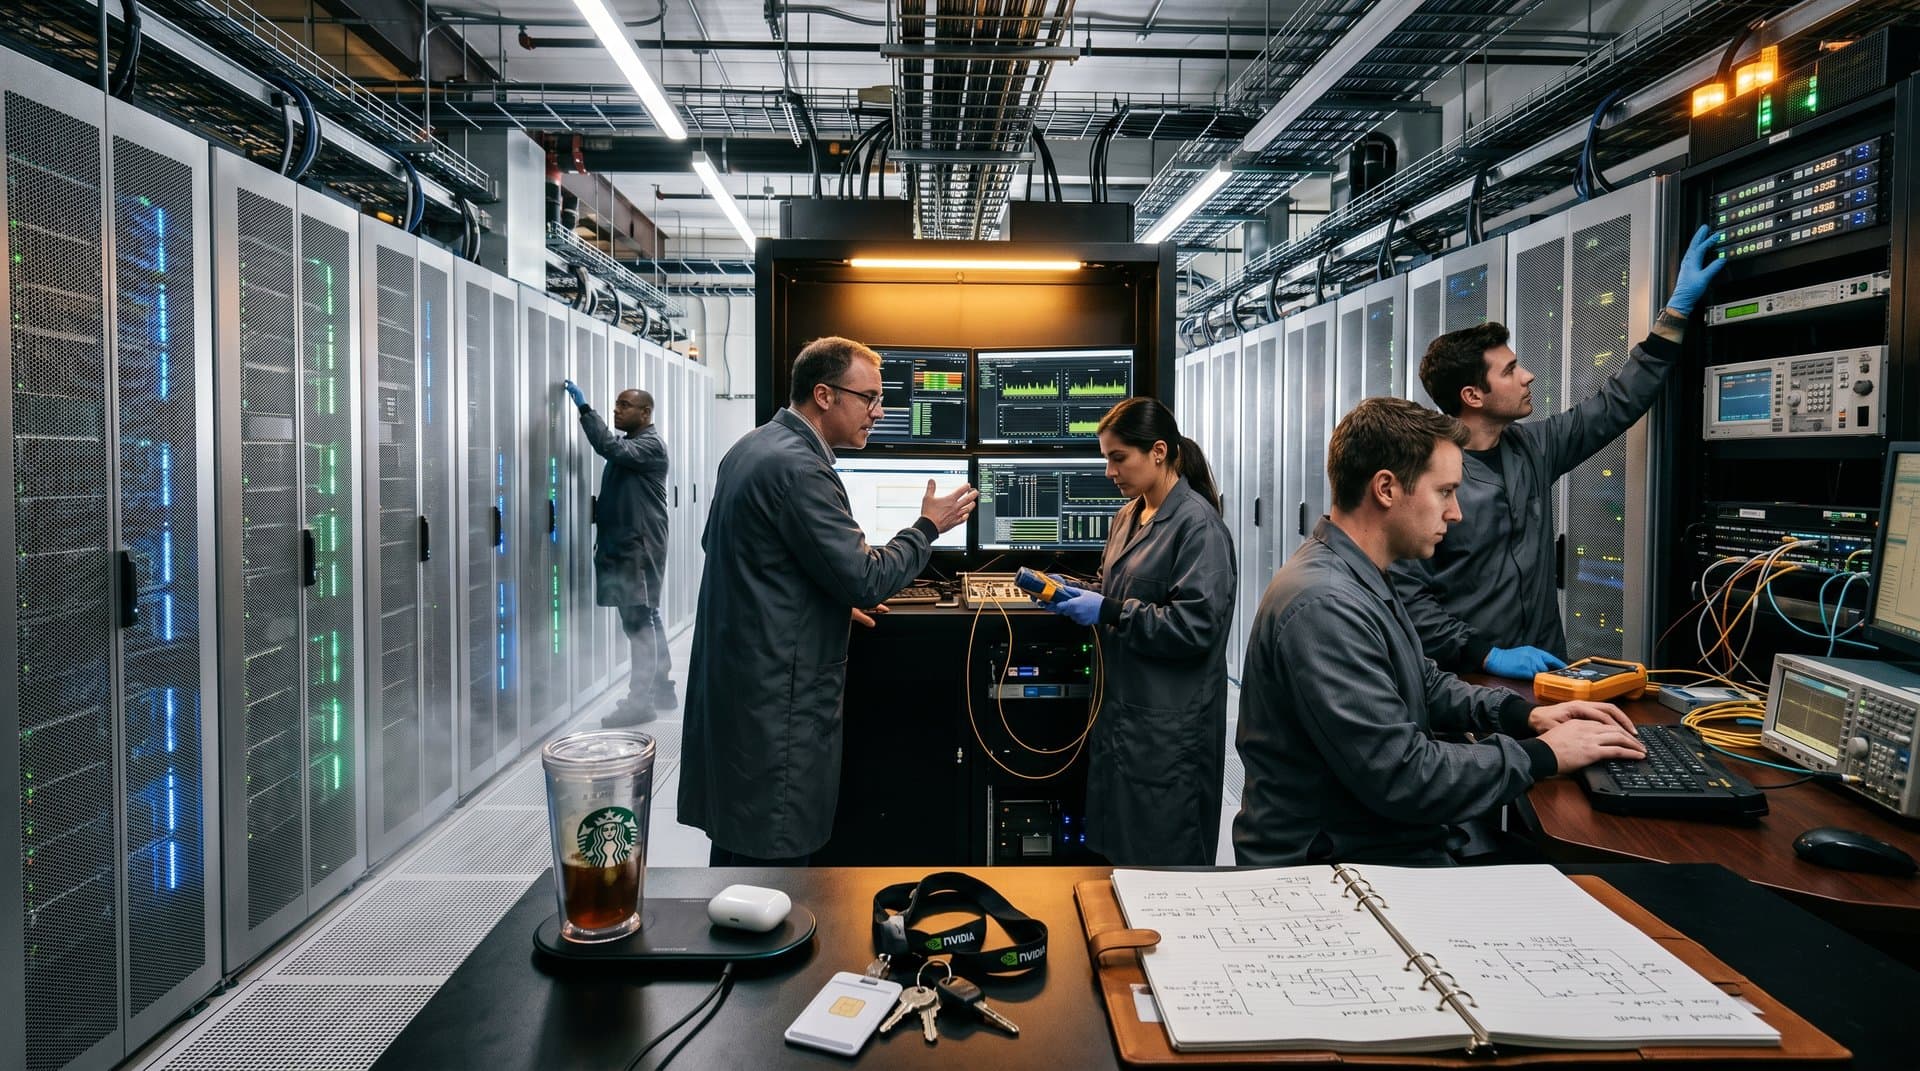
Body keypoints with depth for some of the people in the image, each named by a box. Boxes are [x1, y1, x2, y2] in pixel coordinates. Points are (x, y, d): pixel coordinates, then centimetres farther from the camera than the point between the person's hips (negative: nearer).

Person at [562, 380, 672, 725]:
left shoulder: (651, 445, -12)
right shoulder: (626, 445, 18)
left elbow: (610, 448, -28)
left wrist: (584, 408, -26)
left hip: (640, 549, -10)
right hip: (620, 546, 10)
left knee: (641, 622, -8)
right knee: (643, 622, 14)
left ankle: (640, 701, -5)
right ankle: (661, 689, 22)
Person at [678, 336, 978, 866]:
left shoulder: (750, 448, 11)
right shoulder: (799, 469, -21)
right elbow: (866, 580, -21)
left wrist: (833, 598, 21)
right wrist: (929, 526, -5)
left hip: (735, 676, 10)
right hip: (779, 697, -10)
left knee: (738, 836, 19)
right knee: (777, 846, -1)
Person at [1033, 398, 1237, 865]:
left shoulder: (1198, 525, -16)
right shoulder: (1129, 516, 11)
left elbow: (1195, 626, -22)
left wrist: (1108, 612, -19)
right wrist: (1074, 593, 4)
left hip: (1169, 728, -8)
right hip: (1122, 708, 9)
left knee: (1162, 861, 4)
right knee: (1116, 849, 16)